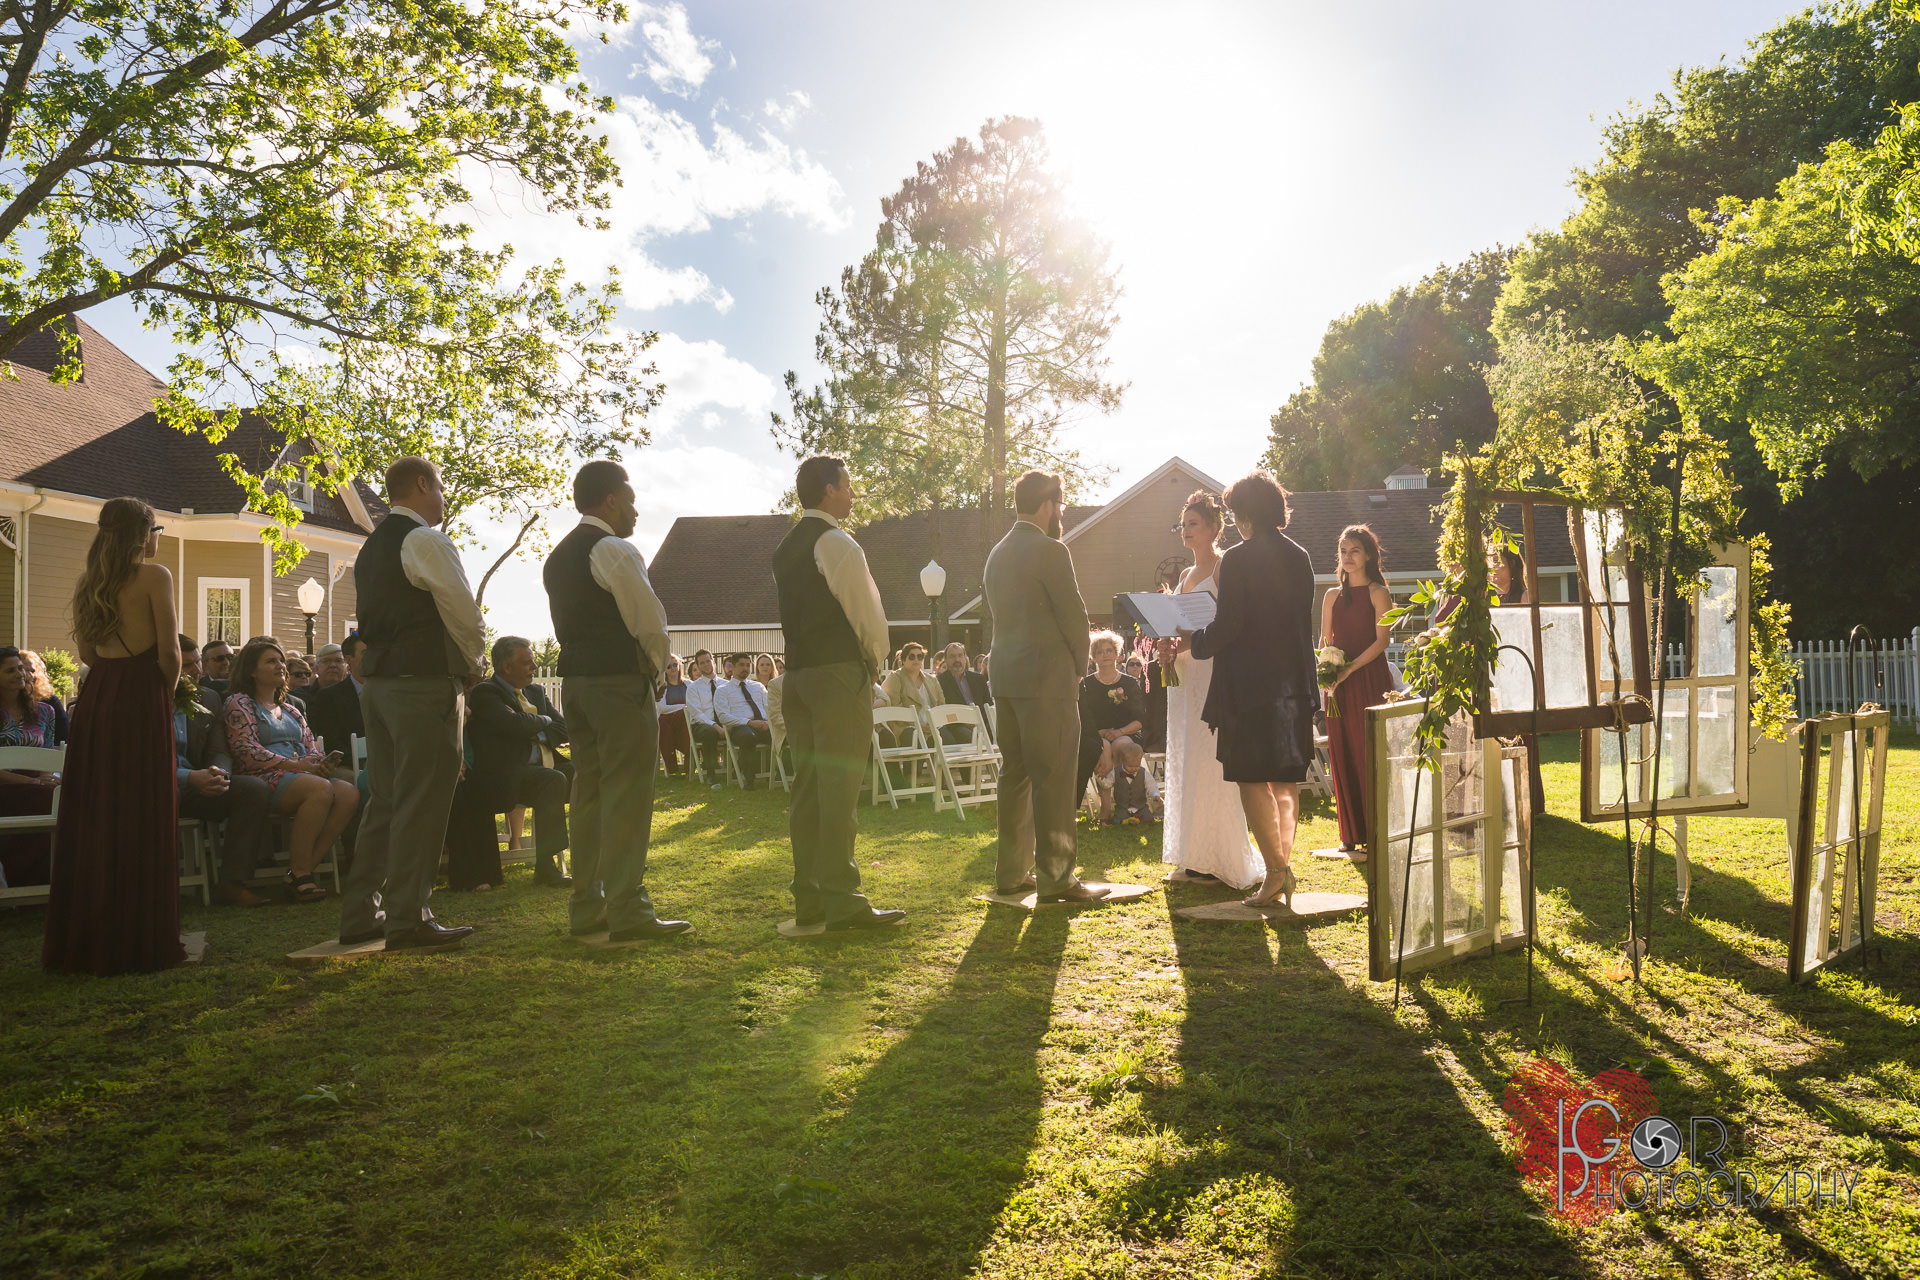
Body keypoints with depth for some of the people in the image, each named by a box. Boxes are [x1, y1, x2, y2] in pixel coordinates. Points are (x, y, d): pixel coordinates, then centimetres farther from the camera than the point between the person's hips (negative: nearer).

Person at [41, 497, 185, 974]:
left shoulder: (88, 580, 12)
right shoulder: (154, 576, -7)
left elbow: (87, 652, 15)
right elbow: (169, 652, -11)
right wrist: (167, 691, 5)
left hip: (95, 702, 6)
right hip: (142, 701, -6)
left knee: (91, 818, 10)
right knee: (141, 821, -1)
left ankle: (83, 939, 17)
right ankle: (138, 942, 2)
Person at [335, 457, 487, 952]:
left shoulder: (371, 546, 18)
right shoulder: (425, 540, -10)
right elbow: (465, 615, -11)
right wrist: (472, 664, 8)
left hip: (379, 682, 9)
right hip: (426, 684, -9)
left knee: (385, 799, 14)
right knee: (422, 804, -6)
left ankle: (359, 915, 18)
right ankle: (409, 921, -4)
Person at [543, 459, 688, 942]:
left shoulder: (558, 557, 17)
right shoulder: (614, 551, -11)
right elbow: (650, 621, -12)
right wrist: (657, 667, 6)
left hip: (576, 680, 9)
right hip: (622, 681, -9)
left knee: (589, 791, 12)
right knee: (626, 795, -8)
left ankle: (586, 907, 17)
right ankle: (627, 912, -7)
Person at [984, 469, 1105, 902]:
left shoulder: (997, 553, 13)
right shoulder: (1050, 550, -11)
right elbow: (1074, 614, -13)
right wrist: (1080, 663, 4)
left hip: (1004, 675, 8)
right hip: (1046, 677, -8)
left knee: (1014, 773, 13)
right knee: (1053, 779, -4)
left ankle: (1012, 871, 17)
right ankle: (1055, 877, -1)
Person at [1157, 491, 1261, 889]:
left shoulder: (1225, 567, -6)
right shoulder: (1186, 575, 20)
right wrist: (1169, 650, 4)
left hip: (1213, 673, -9)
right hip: (1184, 674, 9)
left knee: (1209, 765, -8)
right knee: (1185, 763, 9)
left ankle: (1220, 860, -1)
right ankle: (1195, 857, 15)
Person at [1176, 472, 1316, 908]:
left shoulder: (1237, 559, -13)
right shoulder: (1300, 557, 8)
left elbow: (1227, 626, -15)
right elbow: (1301, 621, 13)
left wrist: (1195, 641, 4)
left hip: (1250, 684, -7)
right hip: (1295, 683, 7)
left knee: (1252, 781, 0)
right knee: (1285, 781, 14)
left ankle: (1275, 871, -4)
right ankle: (1285, 861, 14)